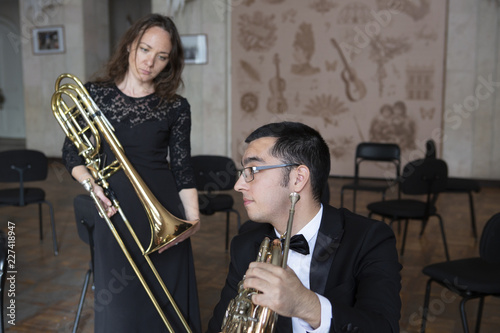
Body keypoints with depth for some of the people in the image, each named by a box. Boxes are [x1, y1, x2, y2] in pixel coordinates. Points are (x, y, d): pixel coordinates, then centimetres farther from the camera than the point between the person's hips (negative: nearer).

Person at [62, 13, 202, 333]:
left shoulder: (176, 107, 0)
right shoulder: (94, 93, 2)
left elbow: (182, 168, 1)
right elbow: (72, 152, 7)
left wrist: (193, 218, -11)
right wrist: (90, 182, -11)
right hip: (116, 213, 0)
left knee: (169, 305, 8)